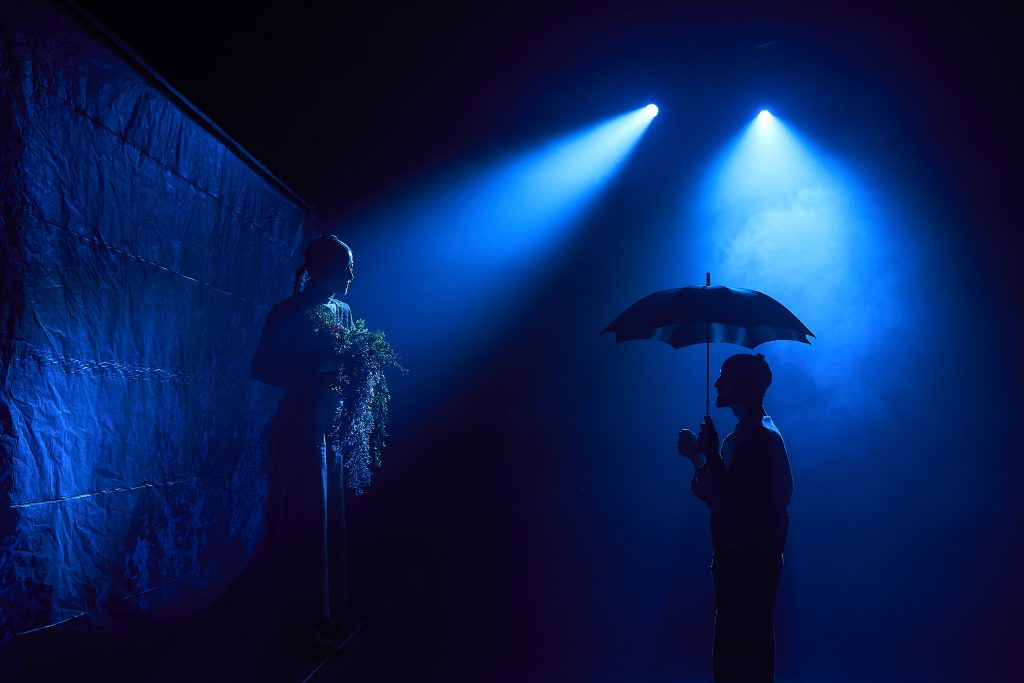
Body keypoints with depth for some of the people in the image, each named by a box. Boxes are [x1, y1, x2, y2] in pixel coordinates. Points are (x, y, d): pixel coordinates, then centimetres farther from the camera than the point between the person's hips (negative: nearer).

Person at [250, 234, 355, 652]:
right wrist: (316, 369, -22)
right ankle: (300, 617, 6)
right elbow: (261, 368, -14)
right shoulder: (289, 313, -9)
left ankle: (327, 610, 22)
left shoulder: (343, 311, 13)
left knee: (328, 518, 11)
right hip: (301, 426, -7)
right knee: (304, 520, -4)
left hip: (333, 425, 7)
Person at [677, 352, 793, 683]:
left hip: (750, 563, -10)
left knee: (741, 655, -4)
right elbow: (719, 497, 18)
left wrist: (709, 454, -19)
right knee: (732, 654, 16)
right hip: (737, 560, 10)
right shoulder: (742, 434, 16)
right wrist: (699, 456, 10)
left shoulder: (762, 436, -15)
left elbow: (733, 502, -21)